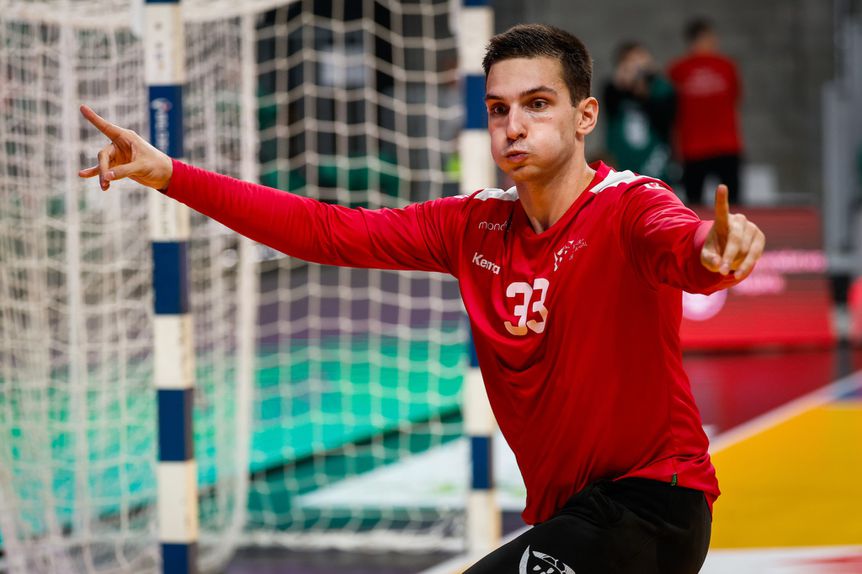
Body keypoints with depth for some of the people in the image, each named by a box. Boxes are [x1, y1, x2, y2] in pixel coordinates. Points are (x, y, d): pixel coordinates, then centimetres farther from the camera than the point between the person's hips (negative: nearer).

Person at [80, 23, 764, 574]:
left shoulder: (628, 207, -14)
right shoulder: (476, 226, 5)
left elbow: (678, 241, -36)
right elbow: (328, 231, 5)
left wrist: (712, 250, -62)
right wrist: (170, 175, -2)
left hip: (653, 504, -7)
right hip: (563, 509, 7)